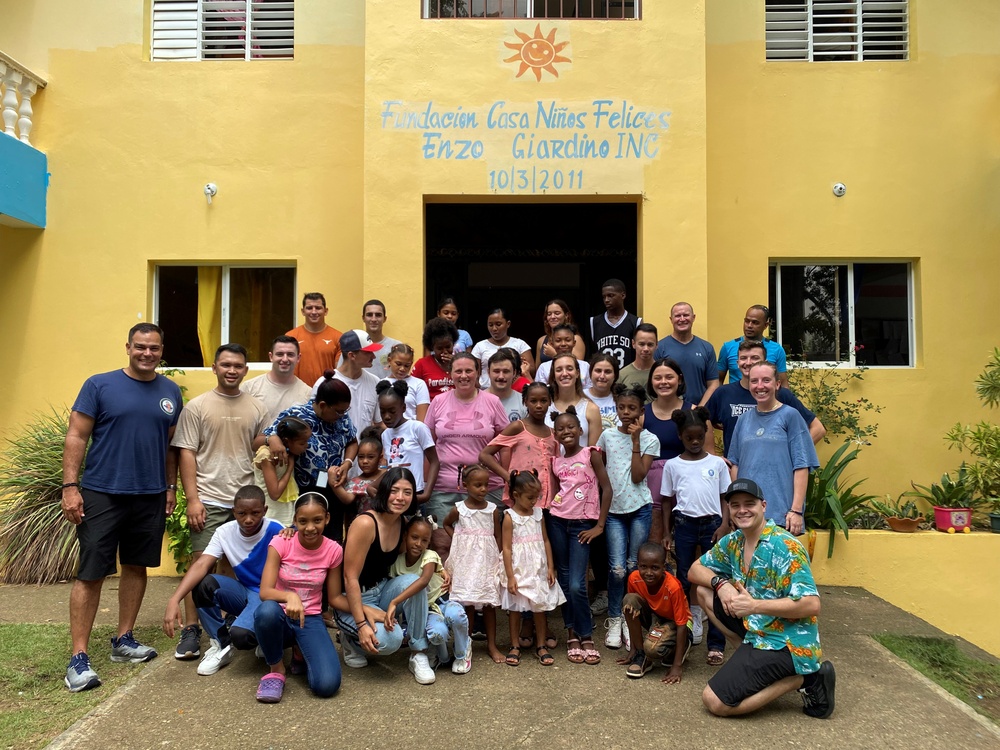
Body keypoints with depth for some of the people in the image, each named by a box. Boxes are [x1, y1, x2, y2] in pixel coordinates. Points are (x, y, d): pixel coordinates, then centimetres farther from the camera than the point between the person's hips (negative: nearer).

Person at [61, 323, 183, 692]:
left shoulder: (170, 392, 7)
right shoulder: (99, 385, -4)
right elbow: (76, 437, -5)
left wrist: (171, 487, 10)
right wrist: (70, 487, -11)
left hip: (151, 497, 4)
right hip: (102, 495, -4)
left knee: (136, 567, 13)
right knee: (90, 574, -2)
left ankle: (124, 640, 27)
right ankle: (79, 658, 6)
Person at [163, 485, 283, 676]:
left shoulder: (275, 532, -21)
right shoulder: (225, 532, -8)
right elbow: (201, 565, -21)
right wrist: (174, 600, -34)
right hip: (244, 592, 5)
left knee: (240, 634, -33)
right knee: (202, 583, -23)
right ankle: (221, 645, -3)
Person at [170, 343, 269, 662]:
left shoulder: (256, 408, 8)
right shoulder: (197, 406, 1)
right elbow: (187, 454, -2)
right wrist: (192, 499, -8)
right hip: (209, 500, -2)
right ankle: (191, 630, 10)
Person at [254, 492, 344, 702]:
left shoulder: (333, 551, -8)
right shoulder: (281, 543, -13)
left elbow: (334, 597, 2)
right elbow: (265, 592, -21)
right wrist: (290, 596, -42)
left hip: (310, 620, 1)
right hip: (280, 617, -1)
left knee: (327, 685, -23)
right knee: (267, 611, -40)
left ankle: (301, 655, 13)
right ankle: (276, 670, -9)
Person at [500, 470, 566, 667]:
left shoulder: (538, 513, 4)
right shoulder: (510, 517, -10)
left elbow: (546, 541, 9)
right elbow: (506, 548, -11)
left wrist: (551, 567, 4)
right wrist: (510, 577, -14)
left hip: (538, 571, 4)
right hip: (518, 571, -4)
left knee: (540, 609, 9)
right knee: (515, 610, 8)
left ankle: (541, 646, 21)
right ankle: (515, 646, 21)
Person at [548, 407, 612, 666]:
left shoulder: (591, 454, -3)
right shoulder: (555, 461, 9)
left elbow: (606, 489, -6)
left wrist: (600, 526, -8)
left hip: (583, 524, -4)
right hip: (557, 521, 4)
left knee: (576, 585, -11)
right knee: (564, 579, 7)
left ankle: (586, 637, 5)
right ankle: (572, 634, 18)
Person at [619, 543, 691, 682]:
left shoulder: (673, 587, -32)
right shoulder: (634, 578, -20)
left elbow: (681, 624, -26)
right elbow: (632, 617, -6)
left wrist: (677, 666, -27)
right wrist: (633, 649, -4)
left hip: (674, 622, -5)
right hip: (653, 616, 5)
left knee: (653, 647, -35)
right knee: (629, 600, -26)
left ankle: (682, 647, 2)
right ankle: (640, 655, -11)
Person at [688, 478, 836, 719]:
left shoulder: (784, 546, -20)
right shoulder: (733, 541, 4)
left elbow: (811, 605, -26)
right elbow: (695, 570, 10)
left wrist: (754, 605, -27)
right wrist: (720, 583, -11)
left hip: (784, 643, -8)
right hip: (757, 628, 8)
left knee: (714, 702, -15)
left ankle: (804, 678, -5)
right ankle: (749, 657, 3)